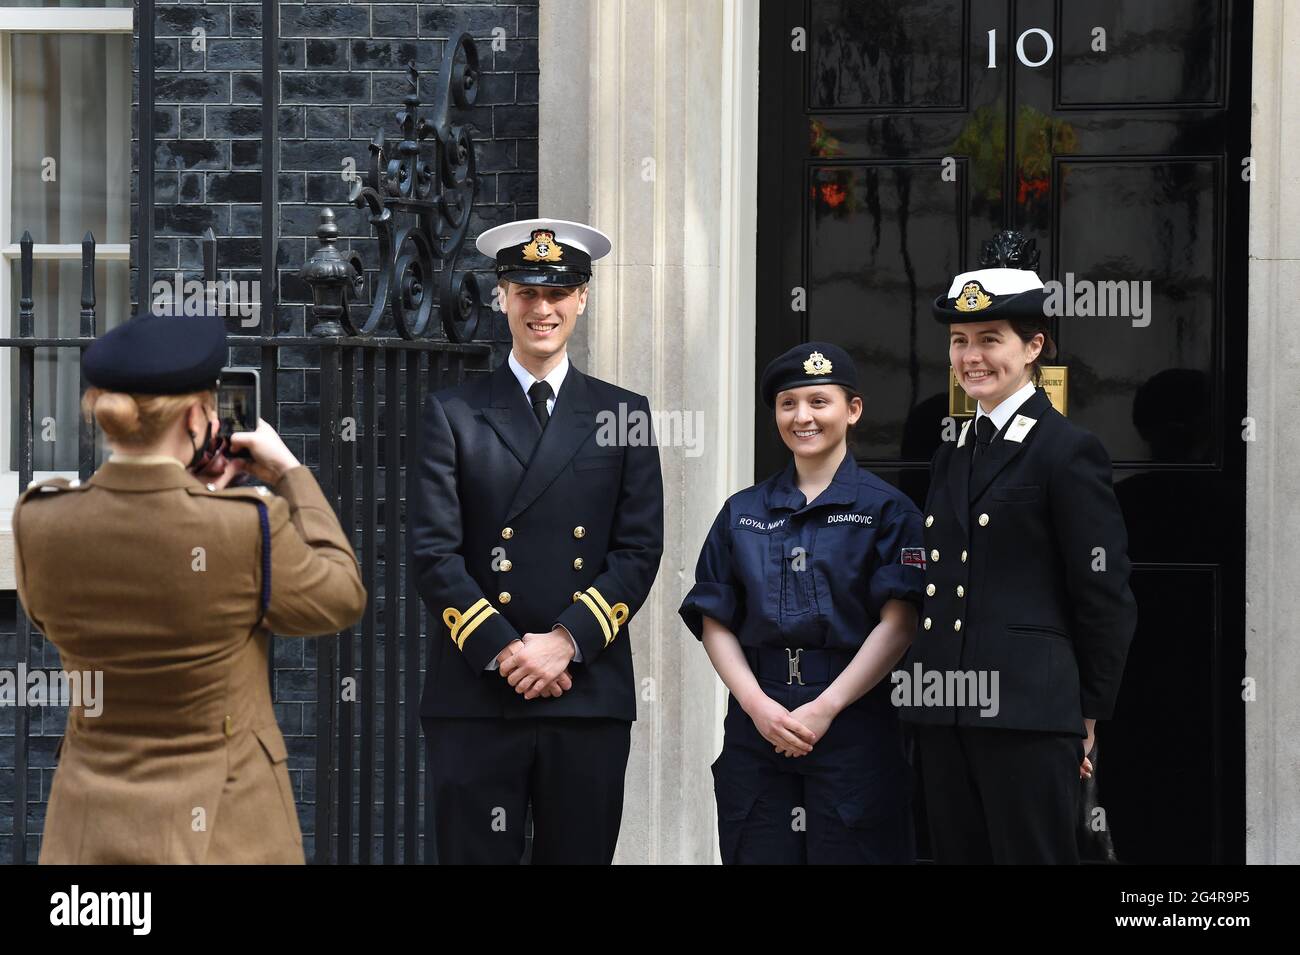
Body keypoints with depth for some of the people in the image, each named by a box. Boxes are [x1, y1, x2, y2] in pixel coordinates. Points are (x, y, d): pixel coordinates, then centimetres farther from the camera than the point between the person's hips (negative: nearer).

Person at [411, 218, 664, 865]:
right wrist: (504, 652, -11)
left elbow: (639, 550, 3)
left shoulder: (624, 416, 10)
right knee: (475, 854, 2)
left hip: (589, 695, 1)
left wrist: (567, 641, -9)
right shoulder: (452, 415, 6)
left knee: (581, 853, 7)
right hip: (474, 695, -1)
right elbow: (433, 552, -2)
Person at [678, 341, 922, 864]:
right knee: (759, 853, 4)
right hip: (756, 722, 3)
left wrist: (824, 708, -14)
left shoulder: (886, 508, 2)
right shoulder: (742, 511, 12)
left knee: (850, 851, -1)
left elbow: (898, 623, -7)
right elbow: (715, 621, 7)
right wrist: (759, 705, -8)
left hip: (853, 722, -3)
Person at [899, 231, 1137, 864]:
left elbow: (1105, 597, -7)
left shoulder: (1068, 451, -6)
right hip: (943, 715, 7)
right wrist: (928, 685, 12)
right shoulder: (952, 455, 16)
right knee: (957, 855, 11)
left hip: (1028, 715, -7)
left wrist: (1087, 714, -3)